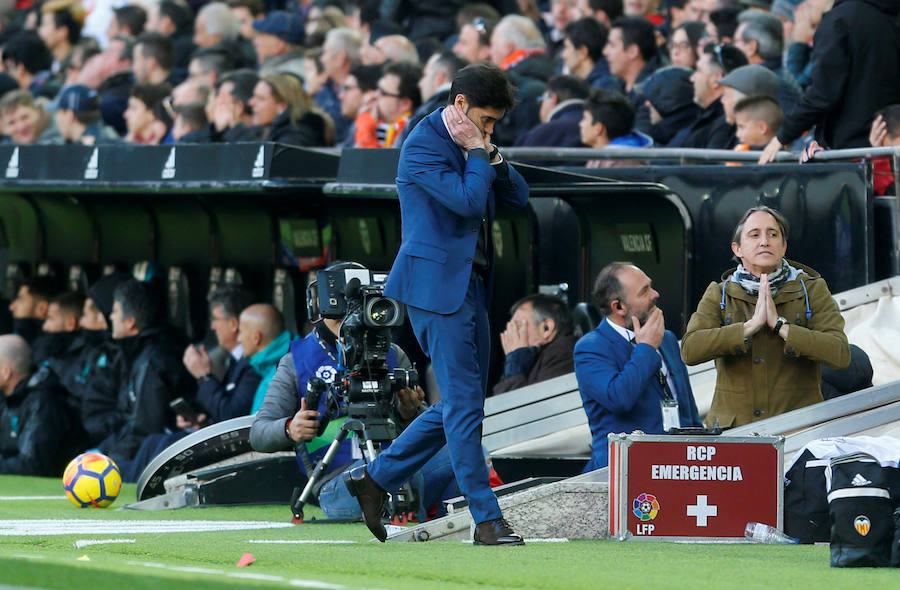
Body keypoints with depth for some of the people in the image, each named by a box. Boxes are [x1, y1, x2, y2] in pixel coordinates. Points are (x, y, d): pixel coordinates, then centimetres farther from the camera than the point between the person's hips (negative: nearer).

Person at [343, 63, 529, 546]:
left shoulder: (469, 143, 14)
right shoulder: (424, 145, -14)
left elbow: (518, 196, 13)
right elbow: (467, 200, -24)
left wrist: (490, 154, -1)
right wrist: (477, 153, -12)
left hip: (469, 286, 10)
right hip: (437, 286, -10)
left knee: (462, 405, 13)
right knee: (463, 405, -8)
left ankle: (375, 478, 21)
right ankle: (486, 519, -7)